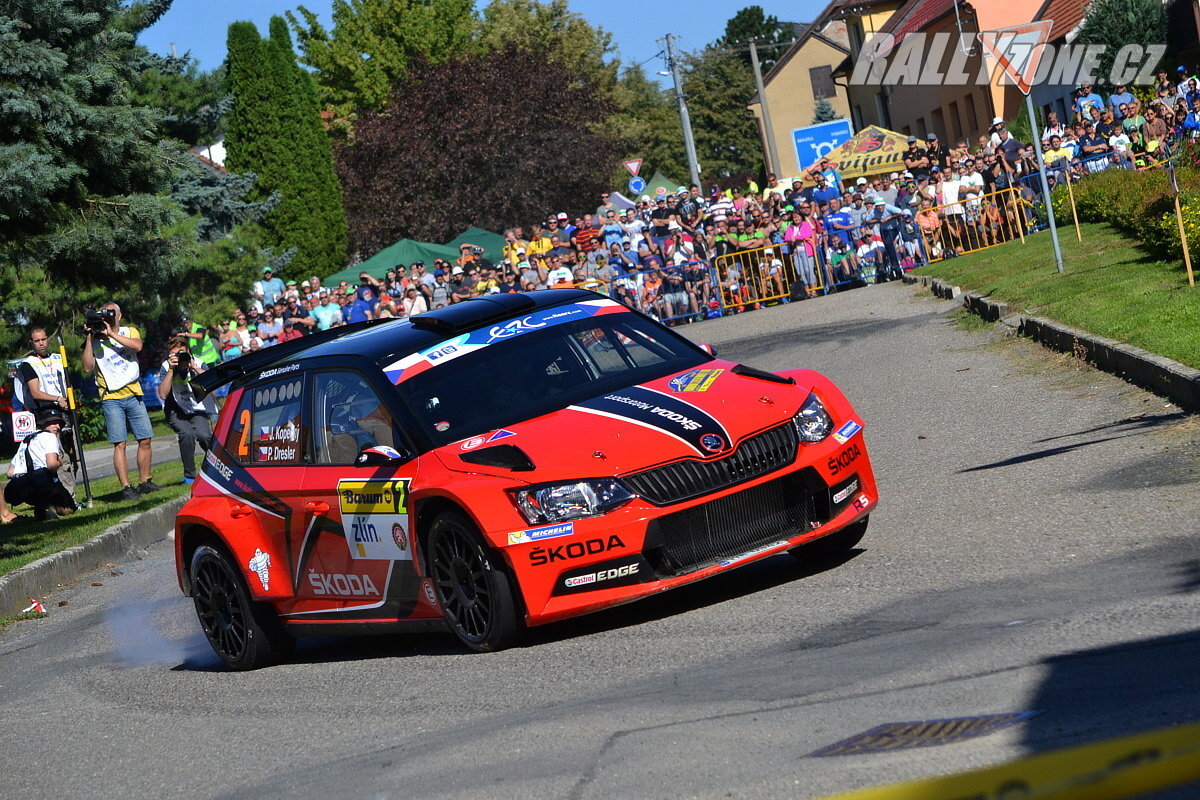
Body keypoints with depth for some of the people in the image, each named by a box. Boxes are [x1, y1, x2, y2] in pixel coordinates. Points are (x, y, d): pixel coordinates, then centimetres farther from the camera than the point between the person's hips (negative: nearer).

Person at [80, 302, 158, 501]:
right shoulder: (95, 340, 5)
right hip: (111, 399, -3)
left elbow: (137, 346, -13)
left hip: (134, 395, 3)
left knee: (145, 440, 4)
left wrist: (111, 334, -16)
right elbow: (88, 367, -8)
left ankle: (144, 482, 16)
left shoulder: (129, 332, 10)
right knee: (119, 444, -8)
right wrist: (90, 337, -10)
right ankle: (125, 488, -9)